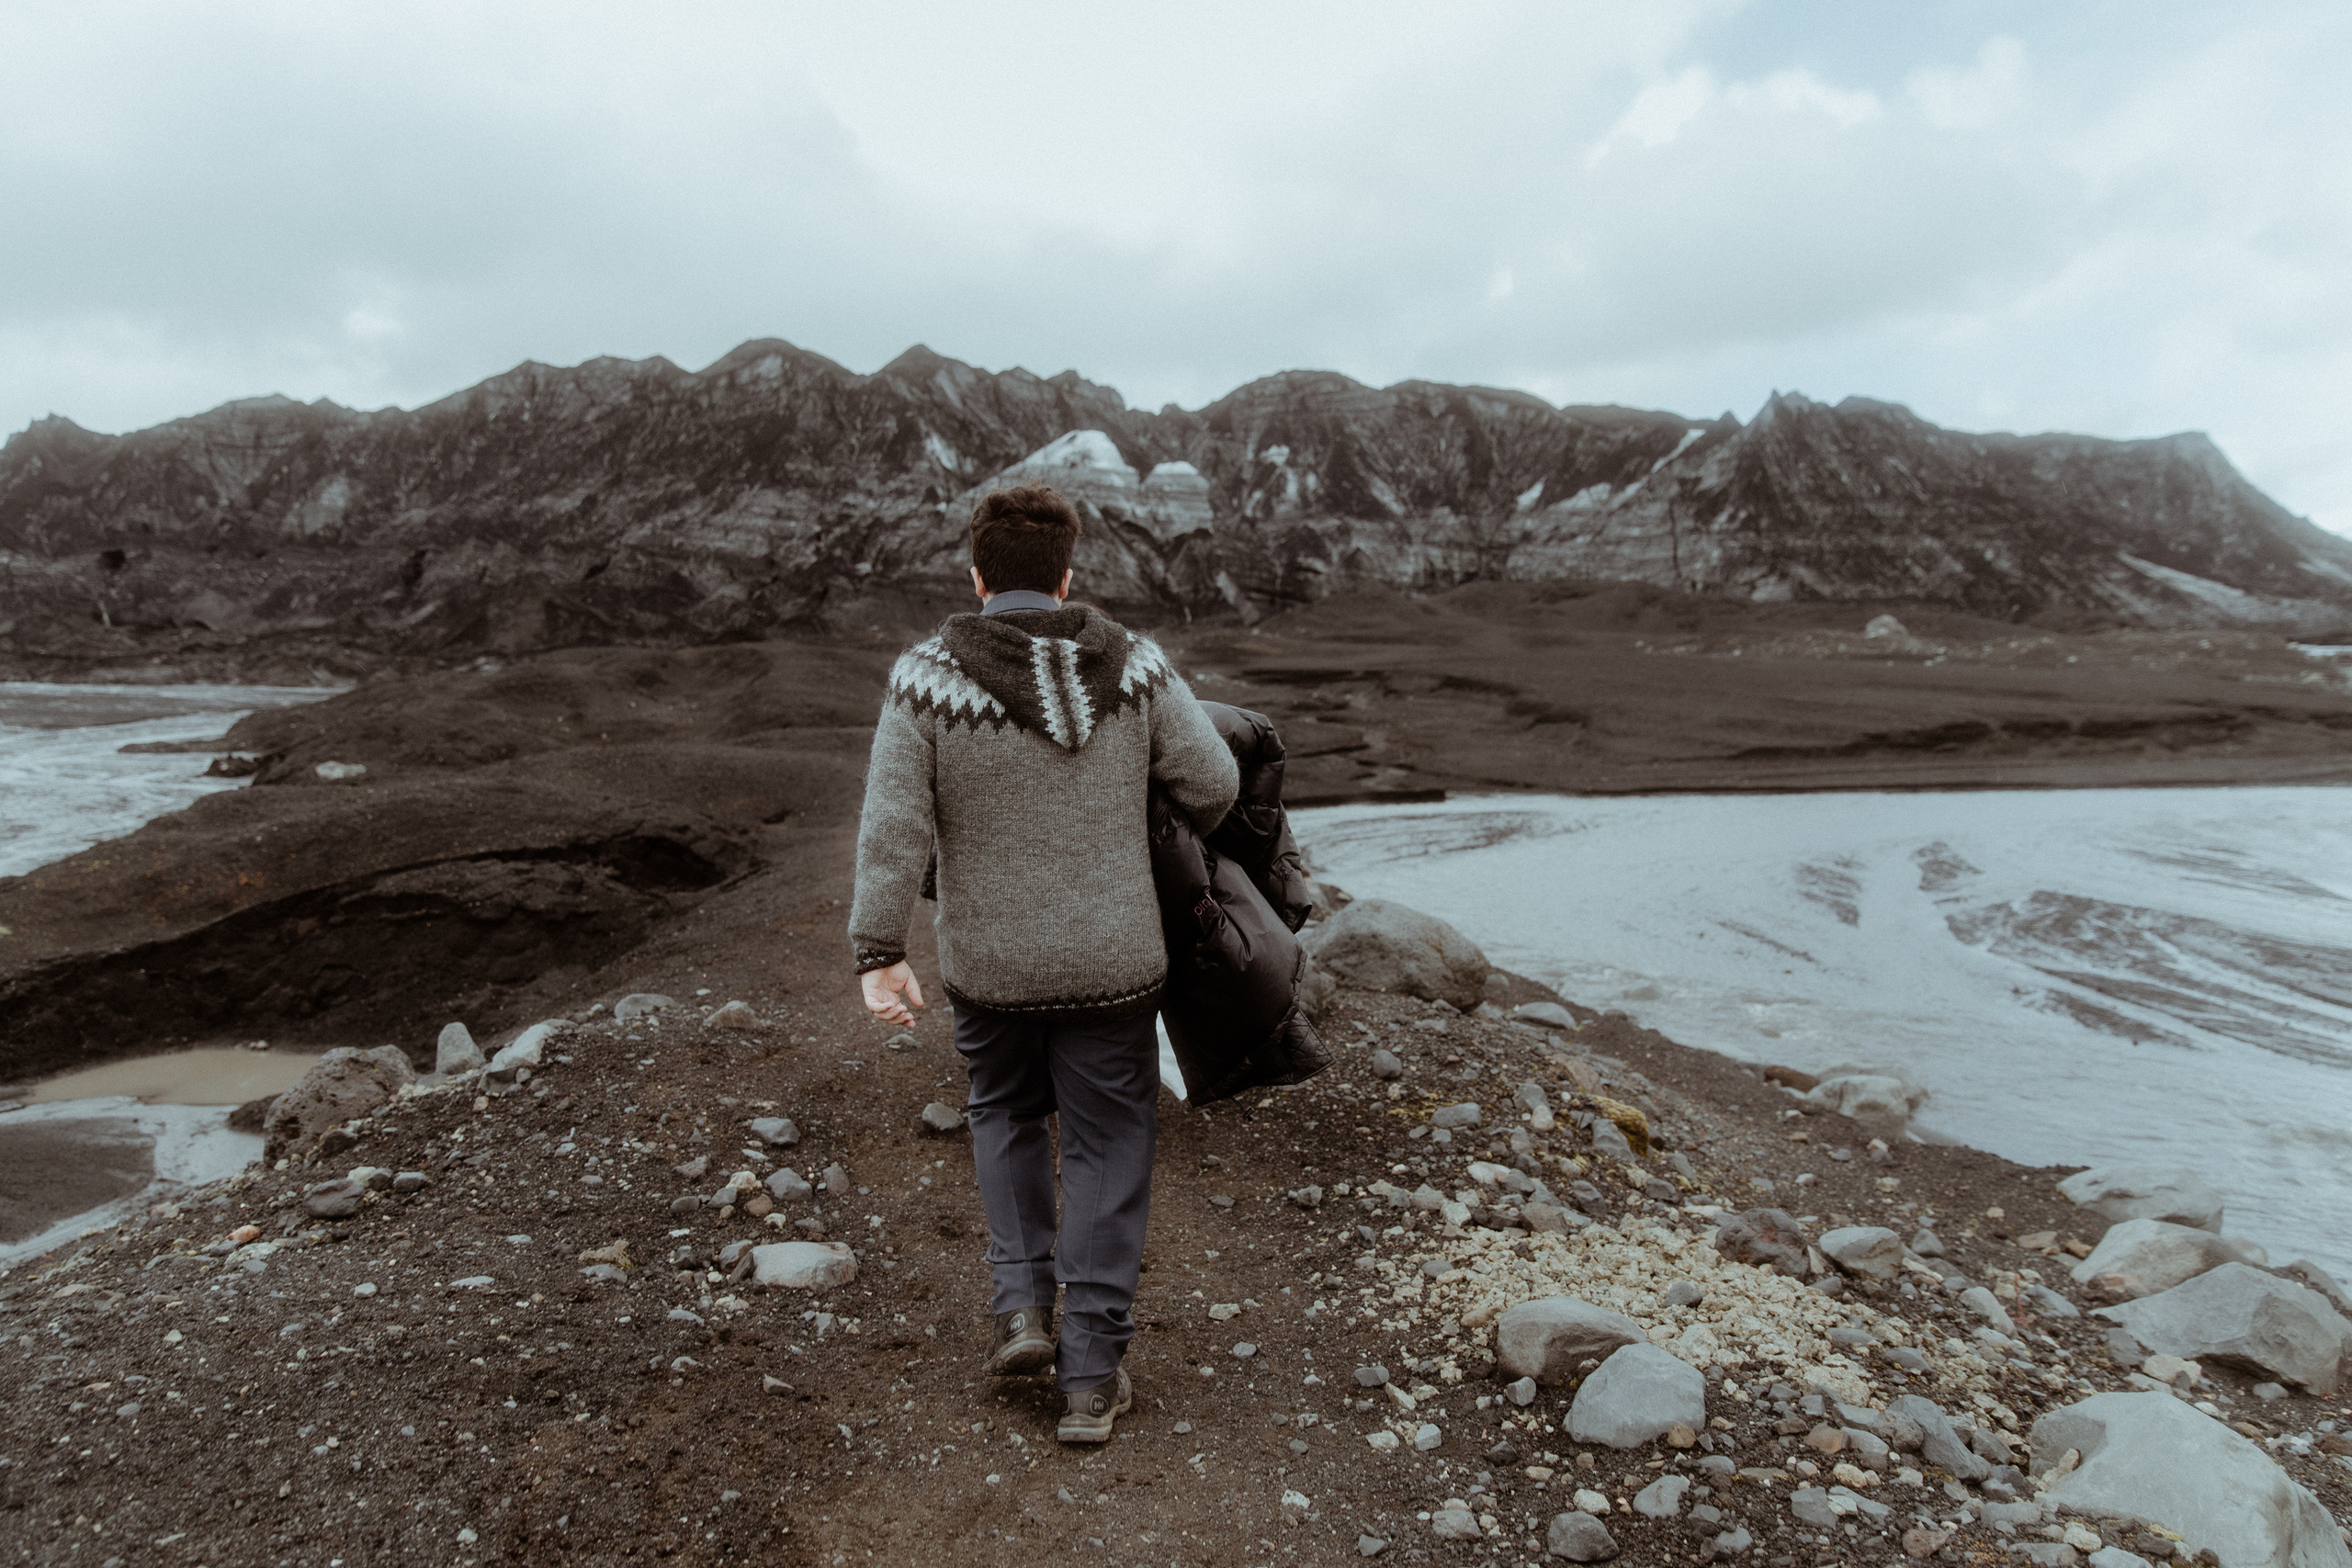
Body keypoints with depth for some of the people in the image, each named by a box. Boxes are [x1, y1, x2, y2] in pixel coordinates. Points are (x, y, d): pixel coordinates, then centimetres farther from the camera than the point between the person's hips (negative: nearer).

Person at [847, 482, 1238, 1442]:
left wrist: (879, 957, -10)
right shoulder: (1134, 667, -7)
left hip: (988, 966, 1)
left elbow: (894, 828, -15)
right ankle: (1090, 1379, 17)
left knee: (1006, 1113, 28)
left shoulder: (926, 678, -10)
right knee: (1107, 1154, 13)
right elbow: (1211, 781, 0)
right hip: (1110, 963, 0)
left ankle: (1023, 1307, 21)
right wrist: (1187, 832, 22)